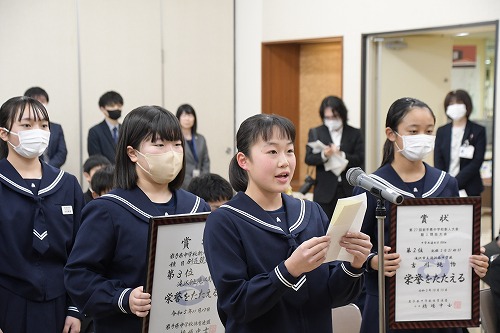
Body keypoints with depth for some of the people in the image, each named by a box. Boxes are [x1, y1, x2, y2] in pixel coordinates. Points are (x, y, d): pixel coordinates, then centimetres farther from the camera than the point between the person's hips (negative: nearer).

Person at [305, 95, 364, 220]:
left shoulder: (355, 134, 7)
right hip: (325, 191, 0)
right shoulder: (315, 133, 8)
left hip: (349, 191, 0)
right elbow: (308, 159, -2)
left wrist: (341, 155, -19)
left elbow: (360, 159, -2)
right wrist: (323, 155, -22)